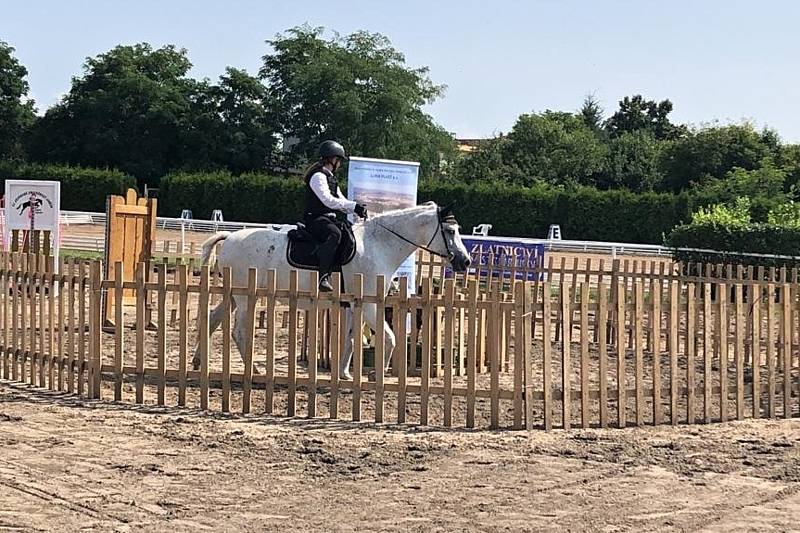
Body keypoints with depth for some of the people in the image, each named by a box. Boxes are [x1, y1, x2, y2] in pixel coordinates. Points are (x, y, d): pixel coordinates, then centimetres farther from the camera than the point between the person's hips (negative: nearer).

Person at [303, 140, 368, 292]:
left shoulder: (330, 177, 21)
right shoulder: (318, 176, -11)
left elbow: (340, 200, 19)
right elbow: (328, 200, -22)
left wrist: (357, 210, 0)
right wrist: (354, 206, -23)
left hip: (330, 219, 10)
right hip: (316, 219, -10)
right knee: (335, 233, -36)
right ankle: (324, 277, -44)